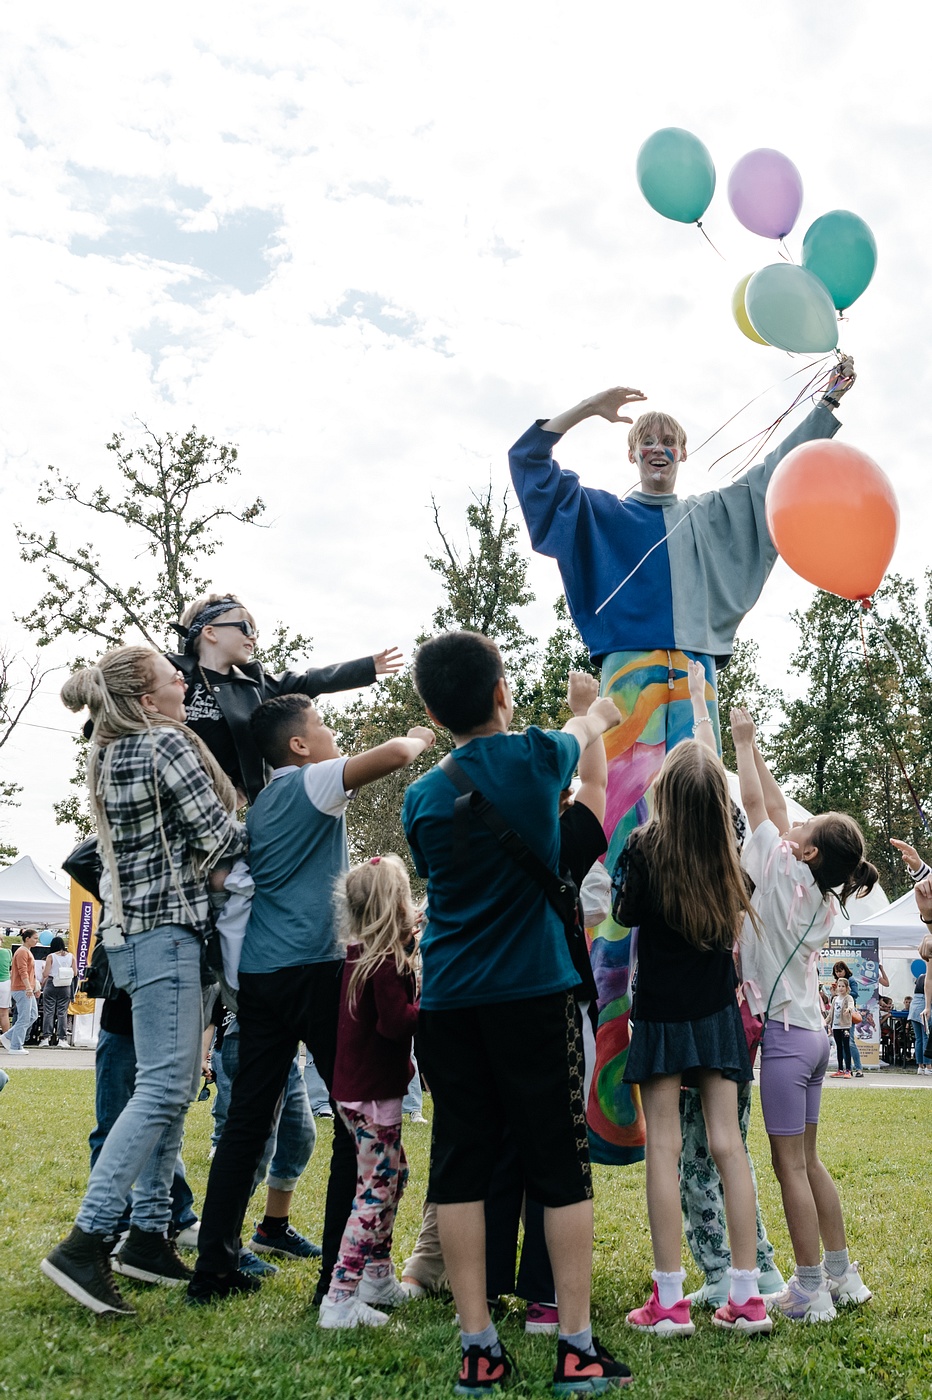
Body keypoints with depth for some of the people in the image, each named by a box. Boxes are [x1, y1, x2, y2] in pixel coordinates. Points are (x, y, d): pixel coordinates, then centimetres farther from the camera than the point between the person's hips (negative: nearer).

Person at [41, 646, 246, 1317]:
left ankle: (149, 1235, 14)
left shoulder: (110, 755, 16)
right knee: (163, 1088, -12)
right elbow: (218, 834, -12)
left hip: (133, 928, 10)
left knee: (176, 1087, 11)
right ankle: (85, 1242, -15)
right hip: (166, 928, -10)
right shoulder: (167, 742, -11)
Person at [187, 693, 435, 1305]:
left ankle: (214, 1270, 14)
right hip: (316, 967, -8)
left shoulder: (261, 804, 20)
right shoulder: (311, 783, -5)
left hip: (257, 973, 8)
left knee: (247, 1119, 10)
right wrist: (420, 739, 2)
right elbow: (393, 754, -18)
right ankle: (342, 1275, 0)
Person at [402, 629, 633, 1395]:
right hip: (535, 993, -2)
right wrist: (598, 711, 45)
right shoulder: (537, 757, -2)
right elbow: (584, 729, 21)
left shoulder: (422, 798, 4)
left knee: (459, 1167, 8)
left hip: (448, 1001, 3)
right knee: (561, 1166, 6)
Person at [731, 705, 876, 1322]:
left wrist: (744, 744, 7)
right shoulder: (823, 898, 8)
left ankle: (810, 1291, 5)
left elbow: (757, 805, -5)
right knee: (809, 1160, 16)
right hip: (813, 1032, 8)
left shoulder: (784, 873, -12)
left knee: (790, 1164, -1)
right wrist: (754, 749, 20)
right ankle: (843, 1276, 23)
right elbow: (776, 809, 15)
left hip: (784, 1033, -8)